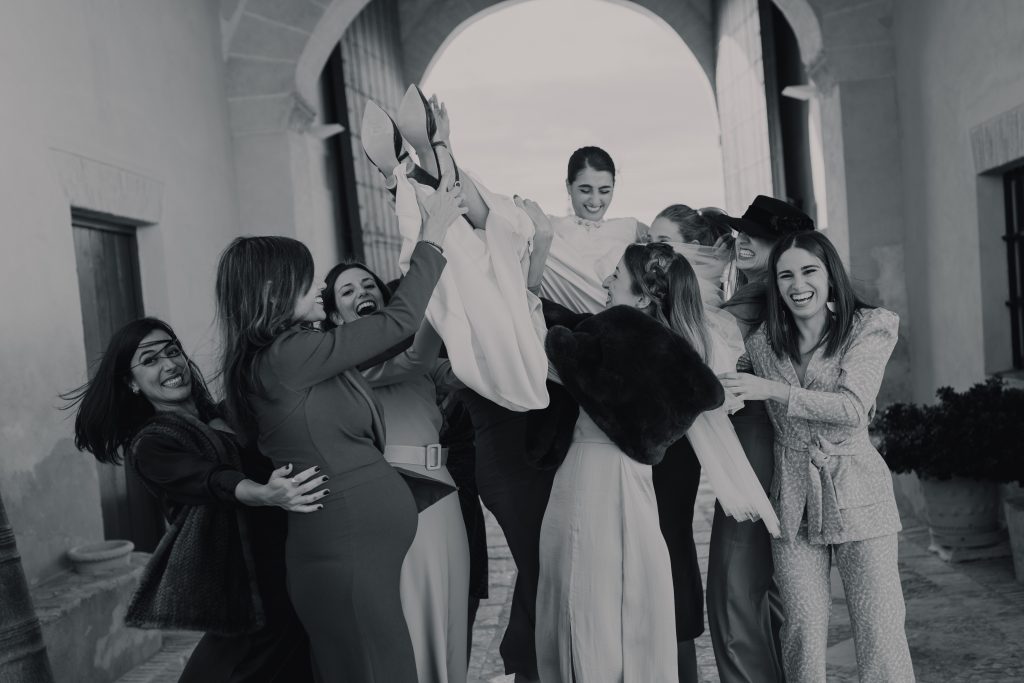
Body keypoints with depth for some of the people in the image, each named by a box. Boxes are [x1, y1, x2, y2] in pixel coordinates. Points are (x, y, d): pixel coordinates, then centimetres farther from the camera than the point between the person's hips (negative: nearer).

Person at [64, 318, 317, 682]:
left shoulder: (225, 415, 12)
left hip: (281, 558, 6)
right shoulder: (150, 445, -6)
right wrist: (269, 494, -42)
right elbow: (216, 482, -24)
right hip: (239, 579, -6)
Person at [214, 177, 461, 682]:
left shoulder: (293, 354, 11)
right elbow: (398, 321, -14)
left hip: (355, 540, 10)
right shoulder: (284, 356, -17)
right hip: (349, 546, -10)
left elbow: (381, 340, 16)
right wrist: (434, 230, -3)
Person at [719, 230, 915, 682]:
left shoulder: (870, 327, -2)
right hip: (792, 497, 2)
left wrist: (772, 389, -20)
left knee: (880, 632, -2)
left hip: (856, 490, -2)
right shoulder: (762, 342, 6)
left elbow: (853, 407, -15)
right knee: (803, 632, 4)